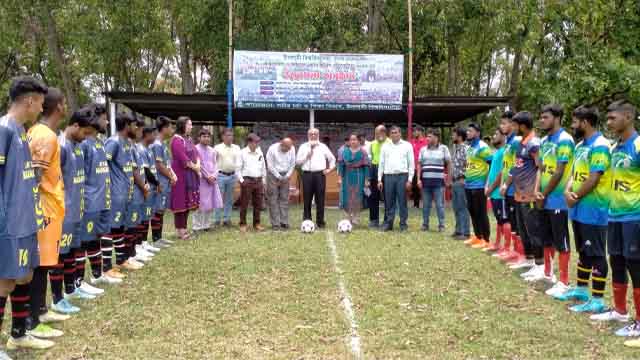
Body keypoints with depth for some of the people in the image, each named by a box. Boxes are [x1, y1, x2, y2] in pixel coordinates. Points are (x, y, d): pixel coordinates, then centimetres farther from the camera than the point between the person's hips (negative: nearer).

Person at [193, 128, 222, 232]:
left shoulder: (212, 150, 15)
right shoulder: (196, 149, -4)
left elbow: (215, 164, 11)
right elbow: (198, 165, -9)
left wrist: (214, 176, -6)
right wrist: (207, 176, -11)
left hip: (212, 180, 6)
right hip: (201, 180, -6)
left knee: (211, 204, 6)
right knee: (200, 204, -7)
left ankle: (207, 225, 14)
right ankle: (197, 227, -3)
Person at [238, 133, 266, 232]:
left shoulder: (260, 153, 12)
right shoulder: (242, 153, -2)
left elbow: (263, 167, 18)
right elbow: (238, 168, -2)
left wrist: (263, 180, 14)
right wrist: (241, 180, -9)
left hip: (258, 181, 5)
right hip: (247, 180, -4)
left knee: (258, 204, 7)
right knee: (244, 203, -1)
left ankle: (257, 224, 18)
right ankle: (243, 224, 6)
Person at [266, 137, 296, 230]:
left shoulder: (292, 149, -5)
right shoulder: (272, 149, -16)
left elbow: (292, 164, 4)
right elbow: (270, 166, -12)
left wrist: (287, 176, -4)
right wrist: (279, 177, -11)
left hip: (285, 176, 3)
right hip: (273, 175, -3)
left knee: (284, 199, 1)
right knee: (273, 200, -5)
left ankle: (284, 222, 4)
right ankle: (275, 224, -2)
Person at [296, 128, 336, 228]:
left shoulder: (323, 147, 13)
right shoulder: (303, 147, 11)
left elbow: (332, 158, 21)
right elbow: (298, 161, 4)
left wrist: (330, 169, 10)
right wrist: (307, 155, -5)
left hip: (320, 174, 0)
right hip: (307, 174, 0)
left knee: (320, 199, 0)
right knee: (307, 199, 1)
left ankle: (320, 221, 6)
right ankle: (307, 221, 9)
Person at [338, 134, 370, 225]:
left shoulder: (362, 151, 0)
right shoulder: (345, 151, 6)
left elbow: (366, 166, -2)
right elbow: (341, 164, 6)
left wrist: (366, 180, -6)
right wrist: (340, 177, -1)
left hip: (359, 176, -2)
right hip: (347, 176, 2)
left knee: (357, 198, 2)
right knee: (347, 198, 3)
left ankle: (356, 218, 14)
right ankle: (348, 218, 15)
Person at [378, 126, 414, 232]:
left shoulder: (407, 146, 5)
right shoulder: (385, 146, 13)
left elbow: (411, 163, 3)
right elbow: (381, 163, 13)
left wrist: (409, 180, -5)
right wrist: (379, 179, 6)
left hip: (402, 176, -2)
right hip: (388, 176, 2)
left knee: (402, 201, 0)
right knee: (389, 202, 5)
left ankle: (403, 224, 7)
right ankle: (388, 223, 12)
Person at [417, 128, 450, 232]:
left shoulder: (443, 148, 2)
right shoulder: (423, 149, 11)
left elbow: (449, 163, 4)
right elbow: (419, 164, 11)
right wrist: (419, 179, 4)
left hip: (438, 181, -3)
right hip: (425, 180, 3)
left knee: (439, 204, 0)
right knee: (425, 205, 8)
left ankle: (441, 225, 7)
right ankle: (425, 224, 15)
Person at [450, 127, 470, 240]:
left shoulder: (466, 149, -13)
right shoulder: (455, 148, 15)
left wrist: (462, 178, -16)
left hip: (462, 182, -9)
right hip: (454, 182, 9)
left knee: (463, 208, -5)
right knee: (456, 208, 13)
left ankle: (466, 232, 0)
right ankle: (459, 230, 22)